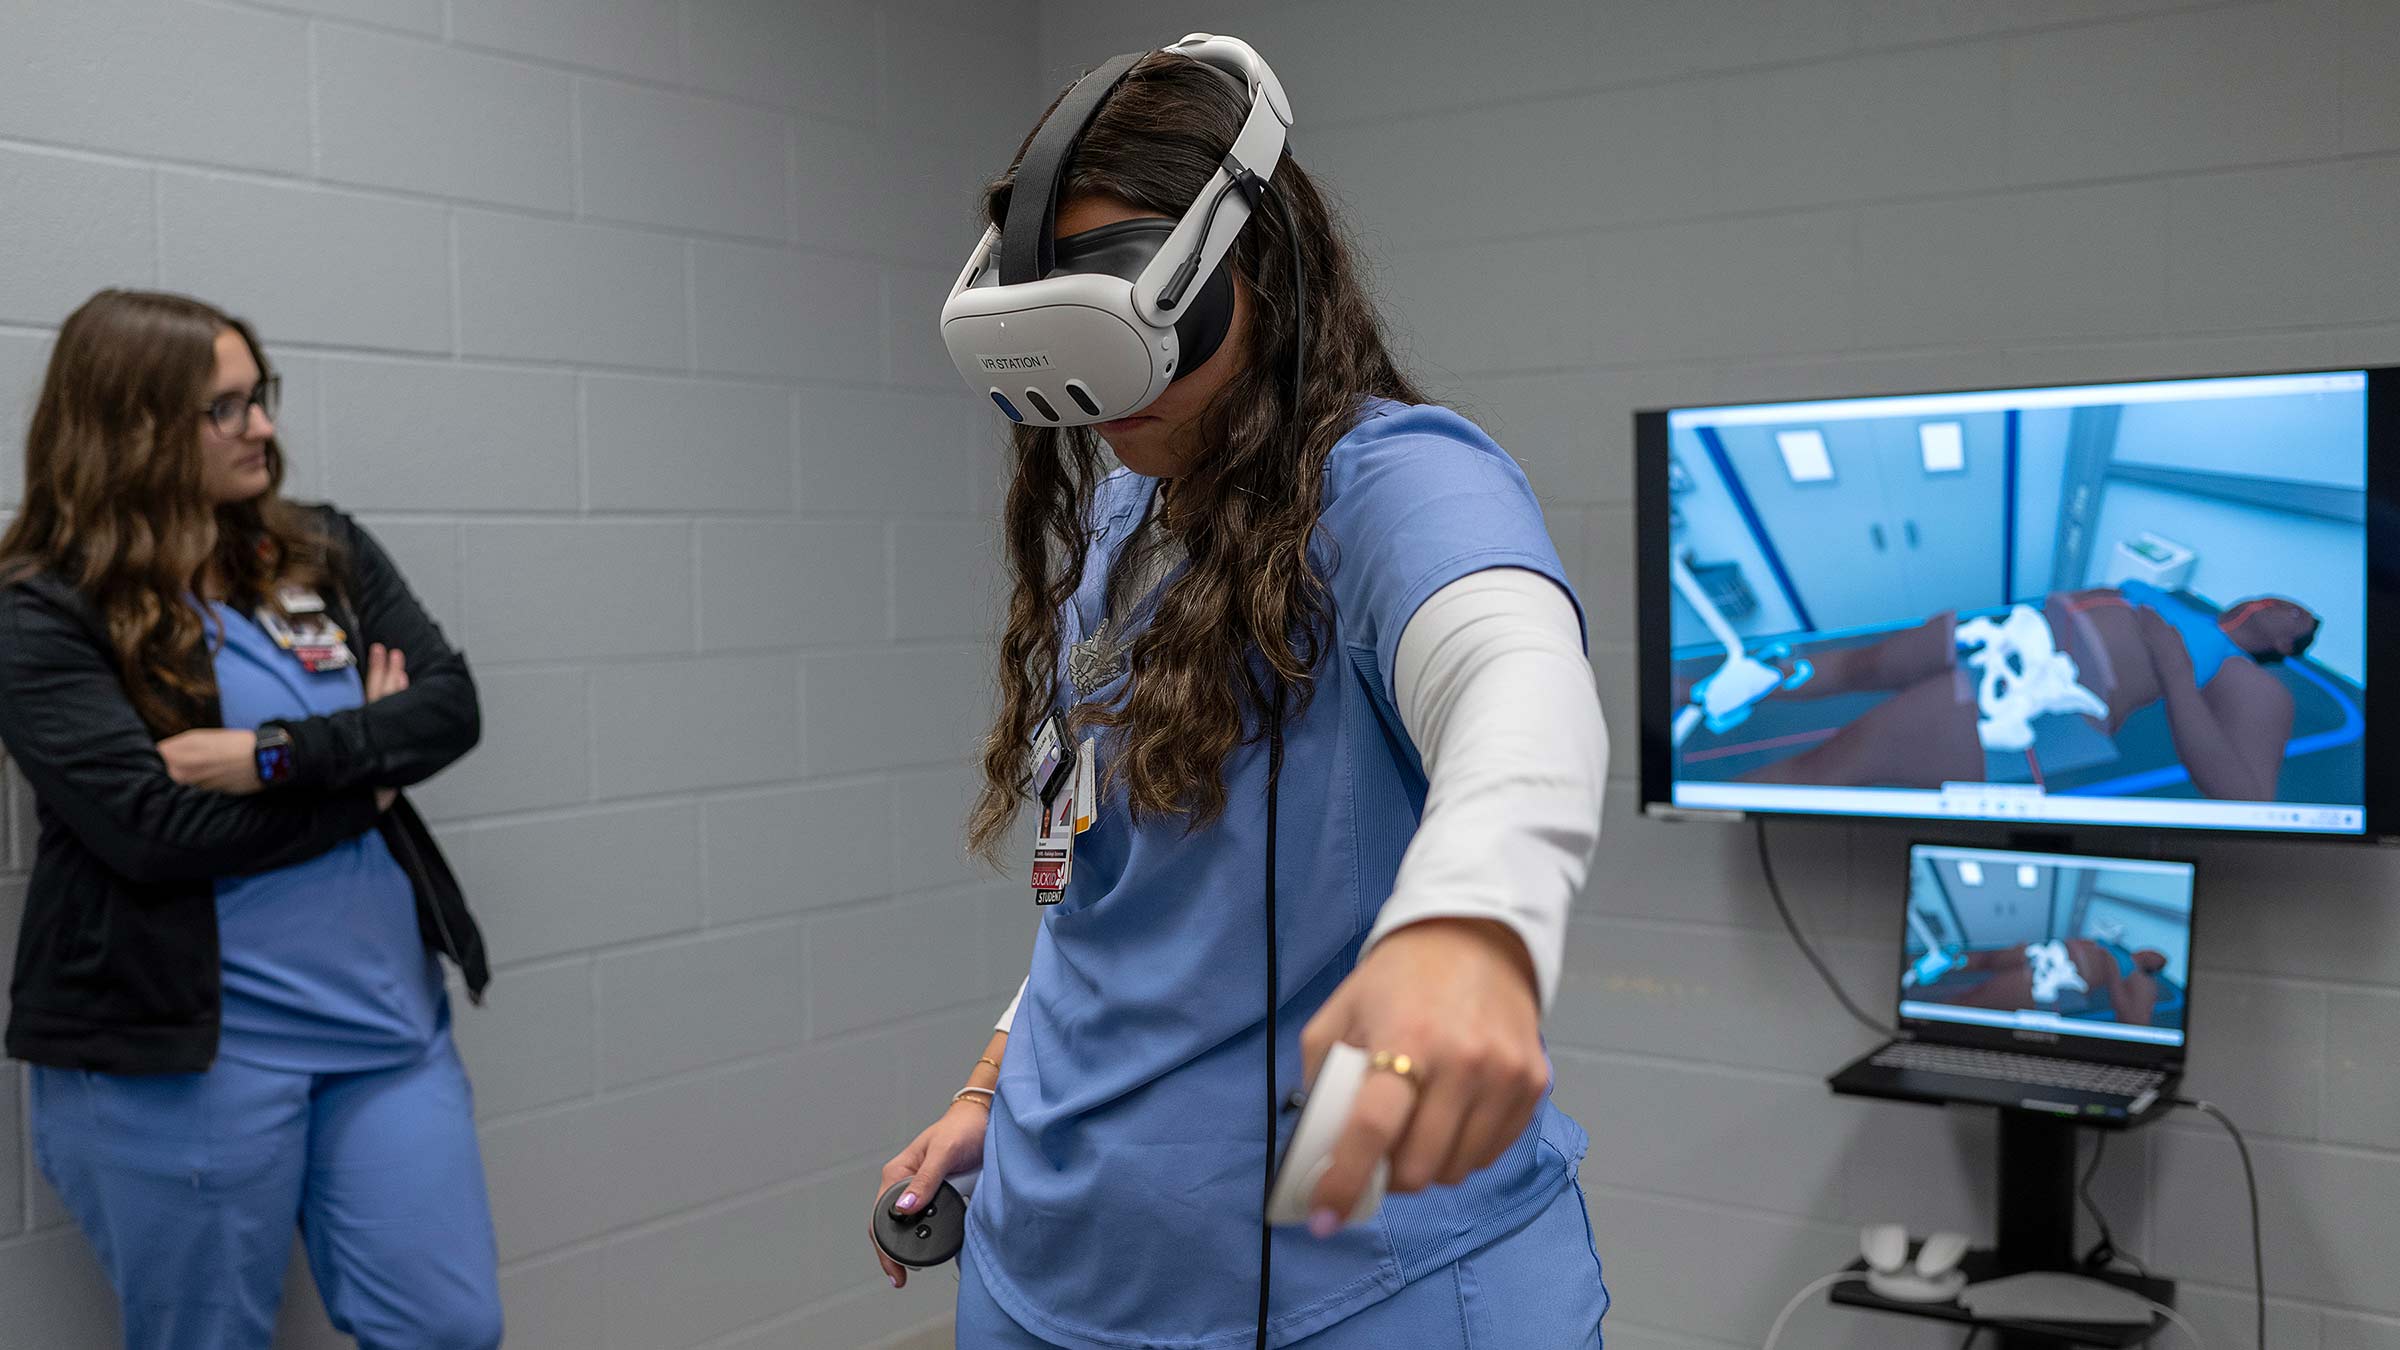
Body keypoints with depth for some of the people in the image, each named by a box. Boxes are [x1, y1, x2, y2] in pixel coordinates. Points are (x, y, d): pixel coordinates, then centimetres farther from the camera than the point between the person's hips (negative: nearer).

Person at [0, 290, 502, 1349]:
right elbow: (155, 827, -18)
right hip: (181, 1049, -4)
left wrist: (277, 754, -17)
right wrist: (364, 770, -7)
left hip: (385, 1018, 4)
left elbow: (451, 705, -2)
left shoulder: (325, 553, 8)